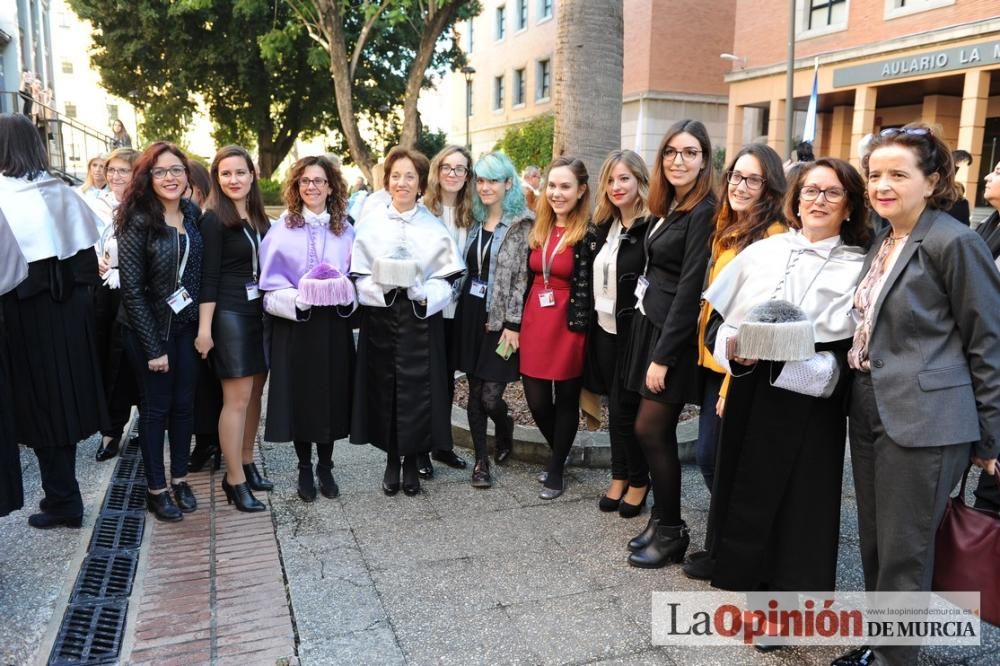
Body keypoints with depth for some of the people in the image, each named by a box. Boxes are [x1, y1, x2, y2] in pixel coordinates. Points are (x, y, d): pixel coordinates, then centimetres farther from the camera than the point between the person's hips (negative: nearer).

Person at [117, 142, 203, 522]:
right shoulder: (138, 221, -16)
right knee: (156, 408, 7)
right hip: (149, 329, -5)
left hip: (186, 325, 5)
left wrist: (202, 325, 1)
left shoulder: (192, 214, 1)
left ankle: (180, 478, 28)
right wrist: (153, 346, -16)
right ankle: (156, 490, 22)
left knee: (184, 404, 12)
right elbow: (132, 289, -16)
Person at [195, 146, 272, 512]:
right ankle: (235, 481, 5)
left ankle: (246, 464, 23)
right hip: (229, 314, -6)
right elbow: (208, 276, -11)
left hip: (260, 313, 6)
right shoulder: (214, 219, -7)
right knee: (237, 398, -4)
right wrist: (204, 328, -14)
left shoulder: (259, 218, 10)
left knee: (255, 393, 10)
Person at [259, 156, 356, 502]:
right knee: (299, 396, 4)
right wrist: (299, 297, -20)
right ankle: (304, 469, 20)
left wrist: (343, 292, -13)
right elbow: (271, 282, -4)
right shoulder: (282, 228, -1)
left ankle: (325, 467, 22)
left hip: (334, 324, 2)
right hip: (295, 324, -2)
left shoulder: (345, 229, 7)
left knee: (332, 394, 6)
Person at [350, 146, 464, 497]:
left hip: (421, 317, 0)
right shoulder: (370, 223, 3)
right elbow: (359, 275, 0)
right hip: (380, 317, 1)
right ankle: (391, 461, 23)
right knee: (384, 388, 6)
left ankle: (412, 461, 20)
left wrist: (423, 295, -17)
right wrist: (382, 287, -18)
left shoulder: (434, 227, 2)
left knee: (417, 389, 2)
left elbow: (446, 278, 0)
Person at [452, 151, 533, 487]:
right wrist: (463, 309, 10)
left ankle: (505, 431, 29)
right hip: (471, 314, 5)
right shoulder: (475, 220, 12)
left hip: (500, 318, -5)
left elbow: (522, 277, -10)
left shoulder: (521, 224, -6)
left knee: (491, 396, -4)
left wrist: (513, 324, -14)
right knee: (475, 392, 7)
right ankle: (481, 460, 19)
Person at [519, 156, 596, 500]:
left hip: (568, 327, -5)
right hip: (534, 323, 6)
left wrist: (580, 328, -10)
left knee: (565, 400, 10)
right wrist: (517, 323, 13)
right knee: (537, 400, 10)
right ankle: (558, 455, 37)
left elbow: (590, 289, -9)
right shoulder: (538, 229, 8)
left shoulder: (589, 235, -10)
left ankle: (556, 468, 27)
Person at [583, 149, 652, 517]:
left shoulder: (651, 227, -14)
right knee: (615, 405, 13)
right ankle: (619, 477, 27)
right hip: (605, 328, 7)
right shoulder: (605, 226, 9)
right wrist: (592, 321, 11)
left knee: (626, 407, 1)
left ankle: (638, 482, 20)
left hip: (634, 331, -7)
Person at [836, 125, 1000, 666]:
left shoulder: (953, 242, -12)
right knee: (874, 544, 18)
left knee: (903, 554, 4)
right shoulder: (880, 243, 12)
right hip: (869, 414, 8)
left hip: (922, 423, -8)